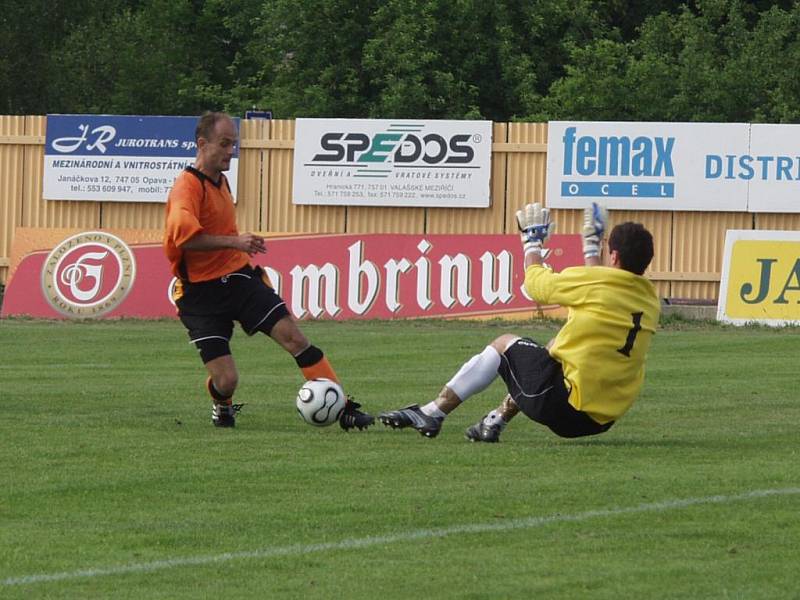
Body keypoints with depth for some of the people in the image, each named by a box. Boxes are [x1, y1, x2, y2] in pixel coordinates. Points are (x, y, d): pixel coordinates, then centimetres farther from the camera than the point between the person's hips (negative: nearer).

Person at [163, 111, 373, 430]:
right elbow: (183, 233, -35)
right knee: (226, 380, -12)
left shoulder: (220, 180, 13)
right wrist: (235, 242, -35)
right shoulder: (188, 186, -16)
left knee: (293, 336, -11)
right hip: (201, 293, -7)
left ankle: (344, 411, -9)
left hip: (238, 277, 7)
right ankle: (221, 406, 26)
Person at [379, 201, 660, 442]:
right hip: (601, 422, 7)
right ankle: (495, 422, 28)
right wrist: (591, 250, 42)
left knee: (504, 344, 15)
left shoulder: (591, 283, -11)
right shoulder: (649, 302, 7)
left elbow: (535, 284, 4)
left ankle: (432, 414, 16)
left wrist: (532, 243, 22)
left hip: (563, 404, -7)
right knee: (557, 345, 32)